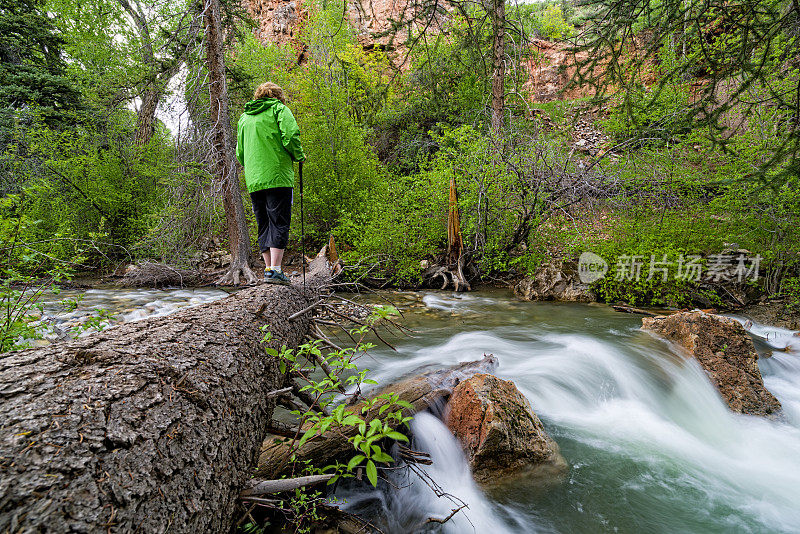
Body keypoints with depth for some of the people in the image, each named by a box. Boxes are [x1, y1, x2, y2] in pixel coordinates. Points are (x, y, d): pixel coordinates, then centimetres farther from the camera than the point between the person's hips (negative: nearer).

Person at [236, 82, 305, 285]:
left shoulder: (244, 117, 23)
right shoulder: (279, 109, 6)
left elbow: (239, 153, 21)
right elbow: (290, 135, -10)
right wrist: (299, 156, 5)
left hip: (253, 180, 6)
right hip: (277, 176, -5)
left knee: (263, 225, 9)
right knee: (279, 223, -7)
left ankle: (268, 268, 8)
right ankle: (275, 270, -14)